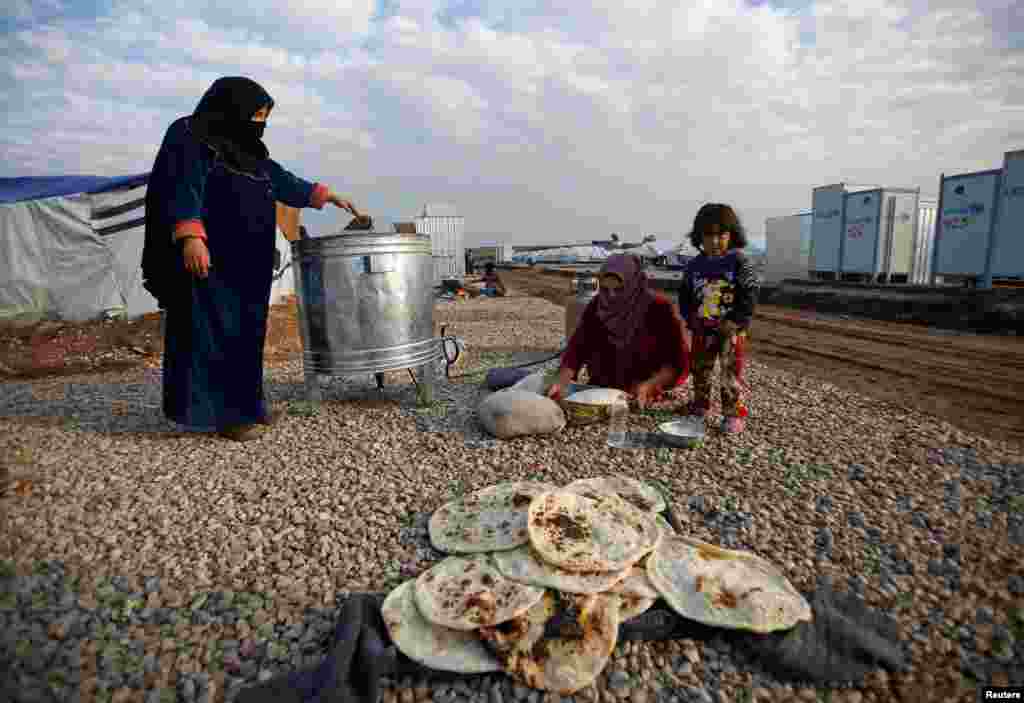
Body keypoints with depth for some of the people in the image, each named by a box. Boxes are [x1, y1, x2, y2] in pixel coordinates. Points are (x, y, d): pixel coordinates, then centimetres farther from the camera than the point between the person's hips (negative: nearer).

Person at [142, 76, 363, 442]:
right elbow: (182, 187, -15)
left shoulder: (247, 149, 20)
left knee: (244, 330, 9)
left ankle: (243, 403, 16)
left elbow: (282, 181, 28)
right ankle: (220, 411, -3)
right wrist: (190, 236, -28)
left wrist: (323, 194, 23)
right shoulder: (189, 136, -3)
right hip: (208, 256, -8)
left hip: (245, 261, 8)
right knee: (214, 329, -7)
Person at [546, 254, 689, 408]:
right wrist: (562, 382, -18)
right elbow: (577, 348, -3)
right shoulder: (596, 307, -1)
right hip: (600, 392, 3)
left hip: (642, 401, -3)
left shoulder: (659, 310, -12)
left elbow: (678, 362, -11)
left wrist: (649, 386, -25)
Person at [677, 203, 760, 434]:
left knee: (730, 373, -1)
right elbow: (685, 294, 12)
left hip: (731, 330, -4)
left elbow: (750, 295, -11)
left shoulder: (739, 262, -9)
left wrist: (735, 321, -17)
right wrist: (689, 317, 0)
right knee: (700, 370, 15)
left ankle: (733, 413, 10)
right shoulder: (695, 265, 4)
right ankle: (700, 404, 33)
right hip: (702, 330, 5)